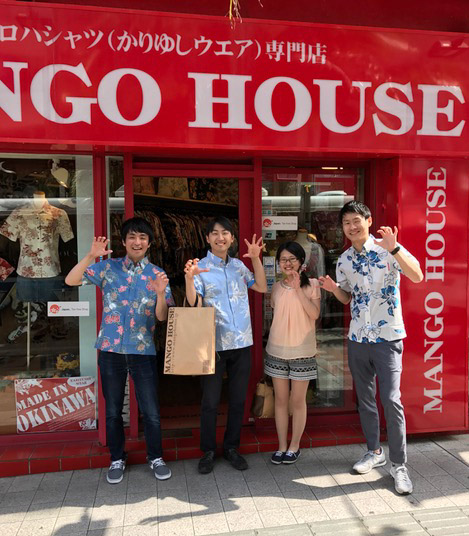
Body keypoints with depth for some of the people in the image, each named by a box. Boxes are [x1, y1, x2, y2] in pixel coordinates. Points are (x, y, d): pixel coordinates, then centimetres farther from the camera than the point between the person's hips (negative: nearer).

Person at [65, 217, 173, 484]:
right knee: (113, 410, 14)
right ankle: (117, 459, 33)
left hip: (143, 351, 0)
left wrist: (160, 294, -26)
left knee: (151, 411, 5)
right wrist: (91, 256, -22)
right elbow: (71, 281, -9)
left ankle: (156, 457, 27)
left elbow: (163, 317, -6)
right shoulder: (108, 267, 1)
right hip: (111, 349, 1)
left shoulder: (157, 275, 0)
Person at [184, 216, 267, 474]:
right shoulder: (200, 267, -5)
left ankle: (231, 447, 30)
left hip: (242, 342, 4)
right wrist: (189, 278, -30)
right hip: (214, 344, -4)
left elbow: (261, 287, 7)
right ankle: (208, 451, 24)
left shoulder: (238, 265, 9)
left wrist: (256, 258, -1)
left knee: (238, 399, 13)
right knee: (210, 400, 5)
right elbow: (193, 304, -14)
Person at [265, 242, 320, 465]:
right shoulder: (276, 287, 7)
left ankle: (294, 446, 22)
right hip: (277, 350, 3)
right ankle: (282, 446, 22)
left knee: (298, 401, 7)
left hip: (302, 351, -3)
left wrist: (298, 289, -20)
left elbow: (314, 314, -16)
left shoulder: (311, 285, -3)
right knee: (280, 399, 9)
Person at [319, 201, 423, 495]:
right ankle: (375, 451, 32)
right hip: (358, 338, 5)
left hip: (388, 337, -5)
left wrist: (394, 248, -35)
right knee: (365, 398, 14)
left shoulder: (388, 249, -9)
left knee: (391, 399, -9)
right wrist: (333, 289, -5)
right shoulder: (344, 259, 6)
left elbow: (418, 276, -23)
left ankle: (399, 464, 7)